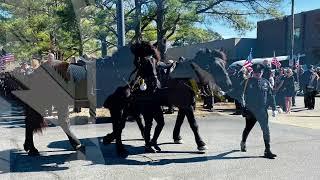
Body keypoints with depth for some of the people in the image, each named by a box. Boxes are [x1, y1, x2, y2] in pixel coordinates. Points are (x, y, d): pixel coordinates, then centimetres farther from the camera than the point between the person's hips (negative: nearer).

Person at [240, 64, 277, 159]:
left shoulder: (266, 82, 4)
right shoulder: (249, 82, -2)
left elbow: (270, 96, 8)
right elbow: (244, 95, -1)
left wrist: (273, 108, 6)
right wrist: (245, 108, -5)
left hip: (262, 111, 1)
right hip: (250, 111, -1)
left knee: (266, 130, -5)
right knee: (248, 128, 14)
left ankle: (267, 150, 2)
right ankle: (243, 142, 41)